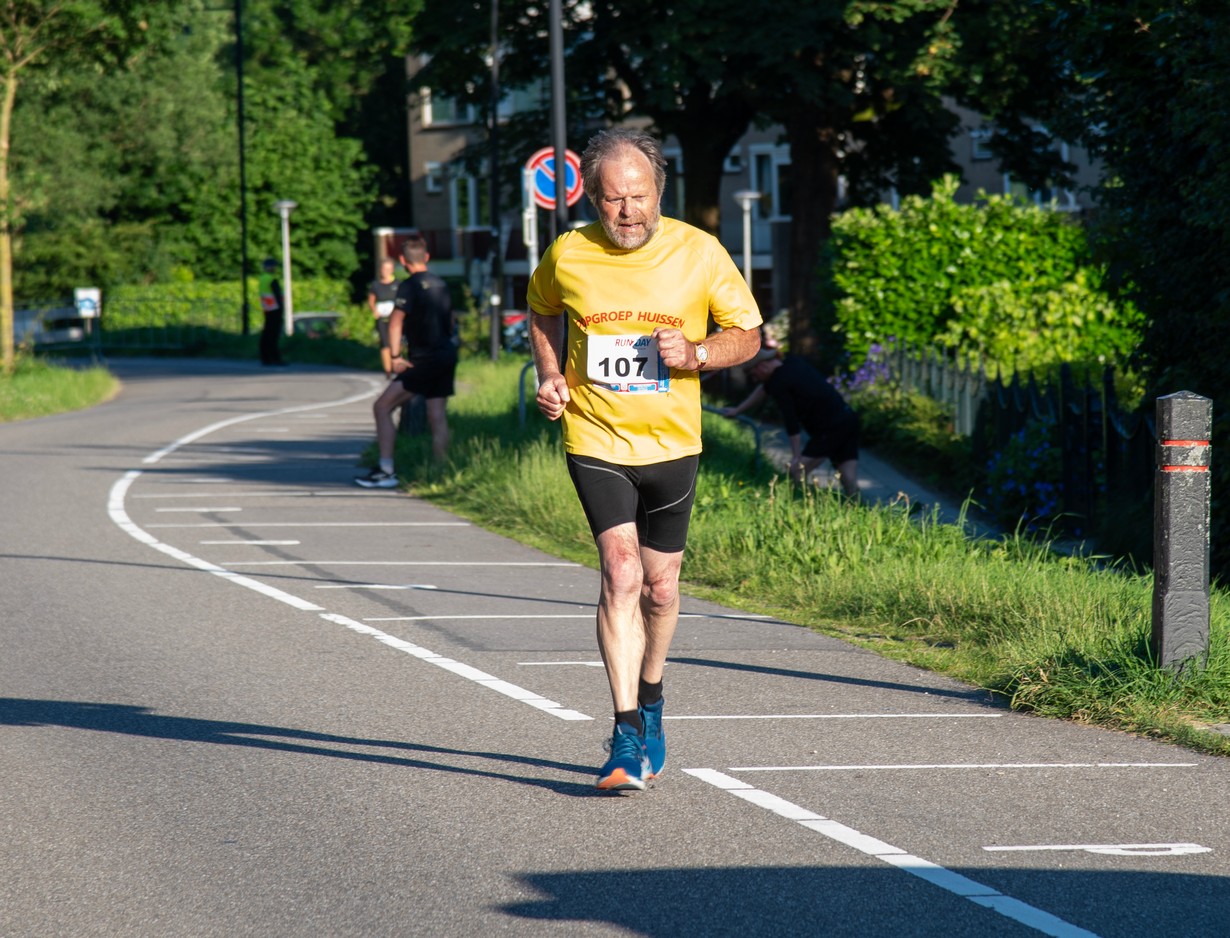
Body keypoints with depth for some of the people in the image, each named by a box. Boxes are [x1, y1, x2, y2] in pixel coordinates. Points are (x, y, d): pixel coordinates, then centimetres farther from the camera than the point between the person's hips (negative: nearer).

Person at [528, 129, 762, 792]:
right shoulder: (567, 256, -6)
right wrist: (550, 377, 1)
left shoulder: (700, 253, -7)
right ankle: (627, 736, -19)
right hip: (596, 441, -2)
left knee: (659, 587, 12)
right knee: (621, 574, -18)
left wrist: (696, 354, -17)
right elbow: (542, 312, 16)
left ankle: (649, 698, 40)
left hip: (672, 443, 2)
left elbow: (747, 335, 2)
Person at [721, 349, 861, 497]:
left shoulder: (779, 384, -12)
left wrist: (796, 457, -15)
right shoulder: (793, 362, 16)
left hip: (829, 429, -9)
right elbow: (764, 389, 31)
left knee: (797, 471, -6)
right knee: (849, 479, 3)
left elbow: (791, 422, -17)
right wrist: (738, 410, 38)